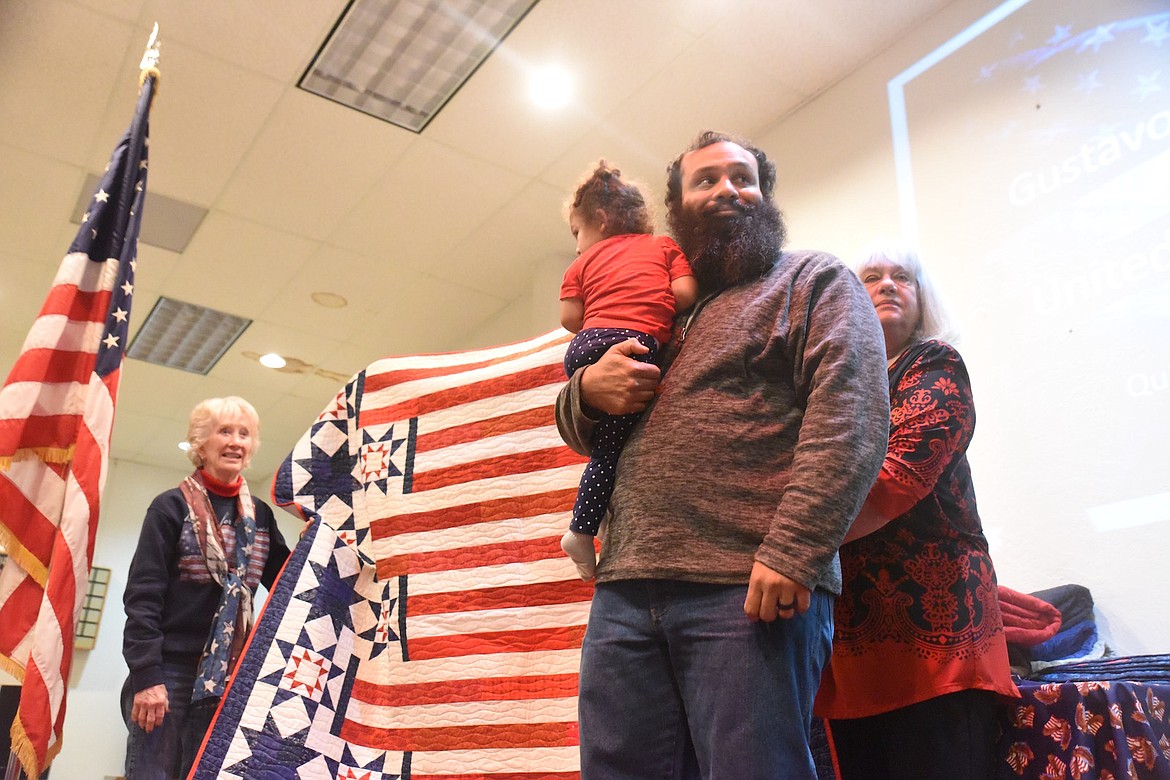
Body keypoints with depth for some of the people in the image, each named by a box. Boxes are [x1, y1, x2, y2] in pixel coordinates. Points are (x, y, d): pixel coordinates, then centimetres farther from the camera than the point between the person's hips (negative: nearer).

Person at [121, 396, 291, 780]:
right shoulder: (172, 506, -2)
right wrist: (146, 675, -16)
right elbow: (142, 596, -8)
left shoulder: (259, 515, 11)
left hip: (227, 676, 4)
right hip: (169, 672, -4)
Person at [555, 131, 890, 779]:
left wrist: (792, 551, -20)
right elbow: (581, 433, 29)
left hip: (752, 593, -5)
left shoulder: (815, 281, 10)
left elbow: (852, 416, -7)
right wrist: (586, 389, 4)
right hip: (625, 589, 6)